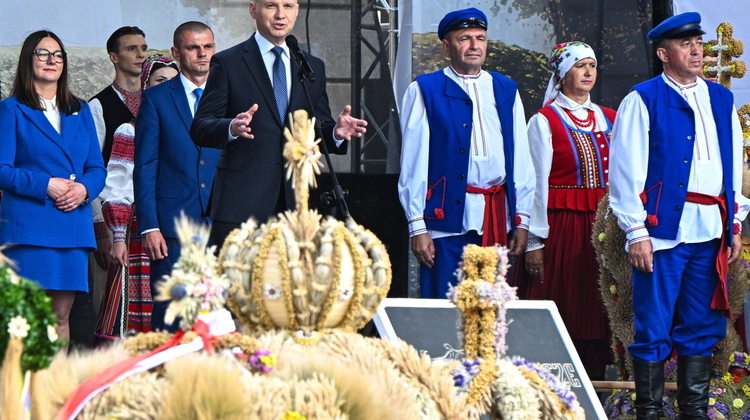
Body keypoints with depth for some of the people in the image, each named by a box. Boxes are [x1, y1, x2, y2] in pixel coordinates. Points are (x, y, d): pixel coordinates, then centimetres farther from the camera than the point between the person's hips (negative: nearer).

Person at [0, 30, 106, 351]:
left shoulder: (80, 111, 18)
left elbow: (97, 168, 16)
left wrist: (84, 189, -6)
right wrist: (46, 185, -14)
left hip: (74, 226, 5)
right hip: (28, 226, -5)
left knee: (61, 314, 4)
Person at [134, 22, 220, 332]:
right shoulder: (156, 99, 6)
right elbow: (145, 167, 2)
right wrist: (149, 226, -7)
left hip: (222, 225, 2)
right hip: (172, 225, -2)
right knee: (169, 315, -4)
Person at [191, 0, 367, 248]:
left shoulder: (313, 68, 18)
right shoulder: (228, 63, 3)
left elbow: (319, 131, 18)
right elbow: (200, 129, -3)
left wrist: (336, 133, -7)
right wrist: (231, 128, -25)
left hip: (295, 201, 4)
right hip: (241, 201, -4)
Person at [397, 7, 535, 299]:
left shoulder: (506, 91, 14)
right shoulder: (425, 90, 2)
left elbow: (521, 159, 14)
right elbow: (413, 162, -1)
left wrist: (522, 220, 8)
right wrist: (417, 226, -7)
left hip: (497, 217, 4)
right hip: (447, 218, -4)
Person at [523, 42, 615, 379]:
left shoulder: (609, 119, 13)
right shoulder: (545, 121, -1)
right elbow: (538, 183, -6)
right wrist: (535, 242, -10)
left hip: (603, 227, 5)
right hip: (560, 225, -5)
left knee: (595, 311, 4)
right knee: (561, 313, -4)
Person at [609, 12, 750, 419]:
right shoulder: (643, 101, -1)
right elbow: (626, 172, -5)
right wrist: (636, 232, -10)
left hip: (710, 231, 5)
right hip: (664, 229, -5)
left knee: (701, 329, 9)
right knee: (654, 330, -3)